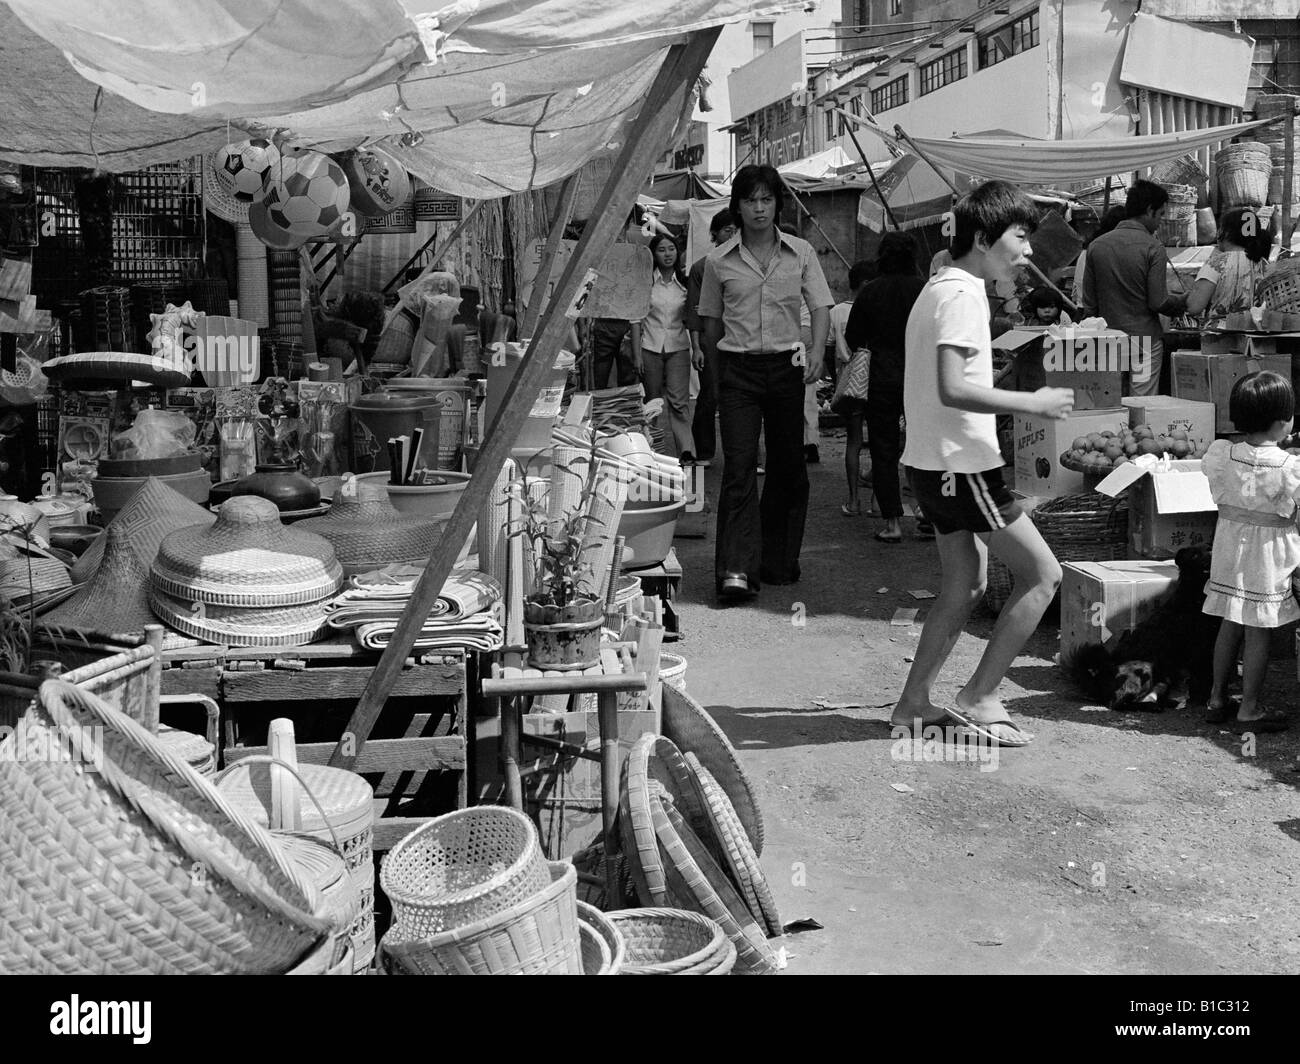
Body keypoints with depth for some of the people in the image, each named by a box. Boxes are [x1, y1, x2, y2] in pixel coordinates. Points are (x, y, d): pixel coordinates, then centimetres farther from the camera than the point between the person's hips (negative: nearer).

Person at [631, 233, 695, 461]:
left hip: (678, 347, 1)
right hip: (650, 347, 0)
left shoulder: (684, 282, 6)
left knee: (679, 400, -10)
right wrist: (637, 354, -4)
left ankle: (687, 450, -16)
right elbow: (636, 318, 1)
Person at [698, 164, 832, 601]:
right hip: (738, 369, -1)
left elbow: (821, 307, 3)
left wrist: (815, 352, -14)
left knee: (788, 467, 7)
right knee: (739, 467, -10)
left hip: (786, 366, 2)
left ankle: (779, 561, 21)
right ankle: (736, 570, -13)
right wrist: (717, 373, 12)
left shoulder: (800, 253, 5)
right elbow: (711, 321, 11)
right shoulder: (719, 261, 3)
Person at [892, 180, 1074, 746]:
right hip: (961, 466, -10)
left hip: (934, 462, 10)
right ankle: (977, 699, 2)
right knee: (1042, 575, -3)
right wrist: (1031, 403, -19)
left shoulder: (939, 286, 15)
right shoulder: (963, 294, -16)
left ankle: (914, 701, 19)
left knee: (964, 584, 16)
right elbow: (952, 389, -26)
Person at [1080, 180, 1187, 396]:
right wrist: (1184, 301, 7)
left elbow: (1089, 304, 6)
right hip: (1145, 338, -4)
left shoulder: (1096, 245, 4)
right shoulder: (1152, 247, -9)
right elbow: (1158, 302, -12)